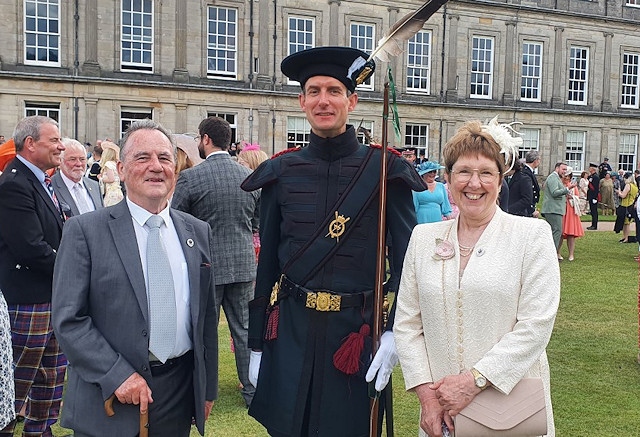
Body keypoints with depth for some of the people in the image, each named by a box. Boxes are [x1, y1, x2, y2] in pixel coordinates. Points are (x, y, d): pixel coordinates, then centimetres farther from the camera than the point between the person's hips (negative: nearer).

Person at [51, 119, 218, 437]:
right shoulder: (85, 231, -7)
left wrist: (208, 387, 11)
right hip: (109, 397, -3)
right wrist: (118, 375, -17)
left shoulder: (199, 232, 6)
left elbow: (207, 315, 9)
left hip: (181, 394, 4)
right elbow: (68, 319, -10)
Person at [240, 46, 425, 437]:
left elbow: (407, 258, -3)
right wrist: (257, 346, 7)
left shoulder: (384, 170, -4)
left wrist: (394, 332, -14)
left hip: (356, 332, -2)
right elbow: (268, 261, 6)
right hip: (291, 331, 2)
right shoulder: (281, 173, 3)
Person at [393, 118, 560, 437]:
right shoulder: (423, 237, 4)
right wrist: (426, 394, -7)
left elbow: (536, 325, -12)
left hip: (512, 407, -2)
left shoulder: (532, 235, -5)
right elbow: (407, 324, 2)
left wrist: (474, 380, -17)